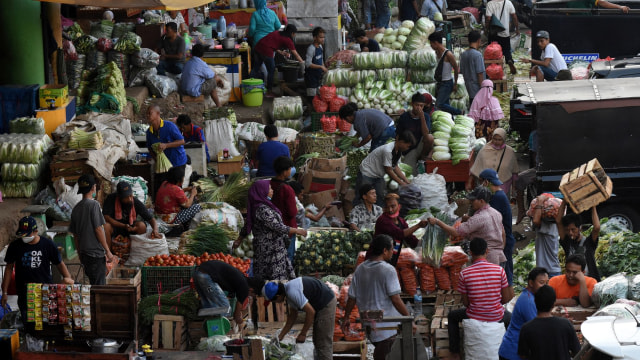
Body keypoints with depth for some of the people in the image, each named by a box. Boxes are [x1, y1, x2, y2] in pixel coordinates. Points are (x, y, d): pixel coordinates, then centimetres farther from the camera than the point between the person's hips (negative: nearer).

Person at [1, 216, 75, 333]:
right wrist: (5, 292, 6)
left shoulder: (47, 244, -1)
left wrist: (67, 277, -12)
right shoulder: (15, 246, 0)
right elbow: (9, 268, 8)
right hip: (25, 291, 0)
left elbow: (59, 263, 8)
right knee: (30, 327, -7)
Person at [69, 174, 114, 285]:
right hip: (96, 253, -8)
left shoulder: (76, 208, 10)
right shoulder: (93, 204, -12)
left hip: (84, 253, 8)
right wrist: (108, 251, -9)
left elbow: (75, 234, 14)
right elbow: (98, 230, -14)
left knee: (93, 285, 15)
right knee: (99, 286, -6)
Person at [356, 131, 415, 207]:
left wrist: (406, 181, 4)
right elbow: (388, 170, -23)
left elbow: (395, 167, 8)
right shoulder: (388, 150, -31)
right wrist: (402, 183, -16)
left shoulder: (398, 151, -3)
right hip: (366, 174, -9)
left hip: (378, 176, 9)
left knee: (380, 200, 4)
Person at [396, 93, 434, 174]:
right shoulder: (404, 117, -6)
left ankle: (422, 157, -7)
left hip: (420, 146, 2)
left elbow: (426, 134, -20)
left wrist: (422, 117, -27)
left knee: (430, 137, -32)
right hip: (409, 151, -2)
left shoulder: (425, 116, -5)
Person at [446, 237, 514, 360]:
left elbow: (466, 303, -6)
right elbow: (505, 299, -6)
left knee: (452, 316, 31)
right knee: (510, 317, 37)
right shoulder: (499, 270, -12)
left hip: (474, 317, -1)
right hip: (497, 317, 1)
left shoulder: (464, 274, -14)